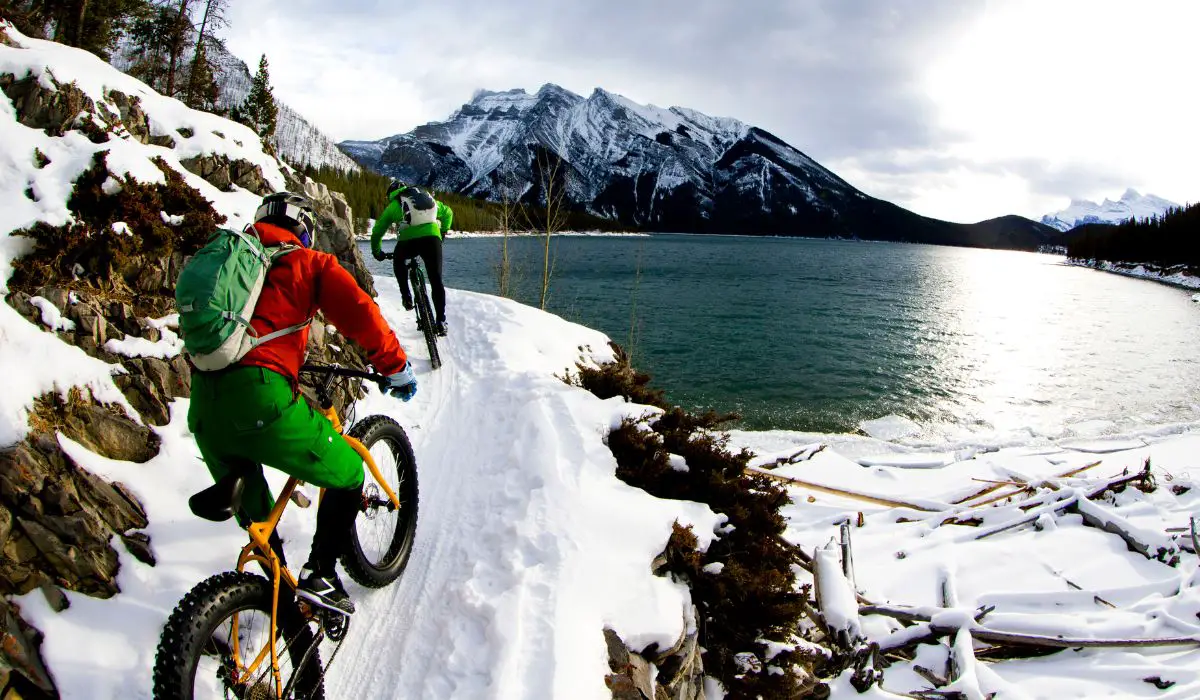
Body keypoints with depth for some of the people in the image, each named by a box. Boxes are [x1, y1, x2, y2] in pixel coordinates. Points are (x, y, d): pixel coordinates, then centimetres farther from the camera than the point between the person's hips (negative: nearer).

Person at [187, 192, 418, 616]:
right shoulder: (308, 262, 10)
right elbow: (361, 315, 0)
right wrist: (396, 369, 12)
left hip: (203, 408, 7)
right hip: (261, 398, -6)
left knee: (254, 518, 26)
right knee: (347, 475, 14)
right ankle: (320, 575, 5)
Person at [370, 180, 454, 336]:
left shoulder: (393, 205, 21)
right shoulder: (426, 196, 30)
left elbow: (377, 231, 23)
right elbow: (447, 212, 36)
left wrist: (377, 252, 37)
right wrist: (443, 231, 46)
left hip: (409, 240, -2)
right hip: (432, 237, 2)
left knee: (398, 260, 32)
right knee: (436, 281, 7)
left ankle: (406, 296, 20)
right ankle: (440, 321, 3)